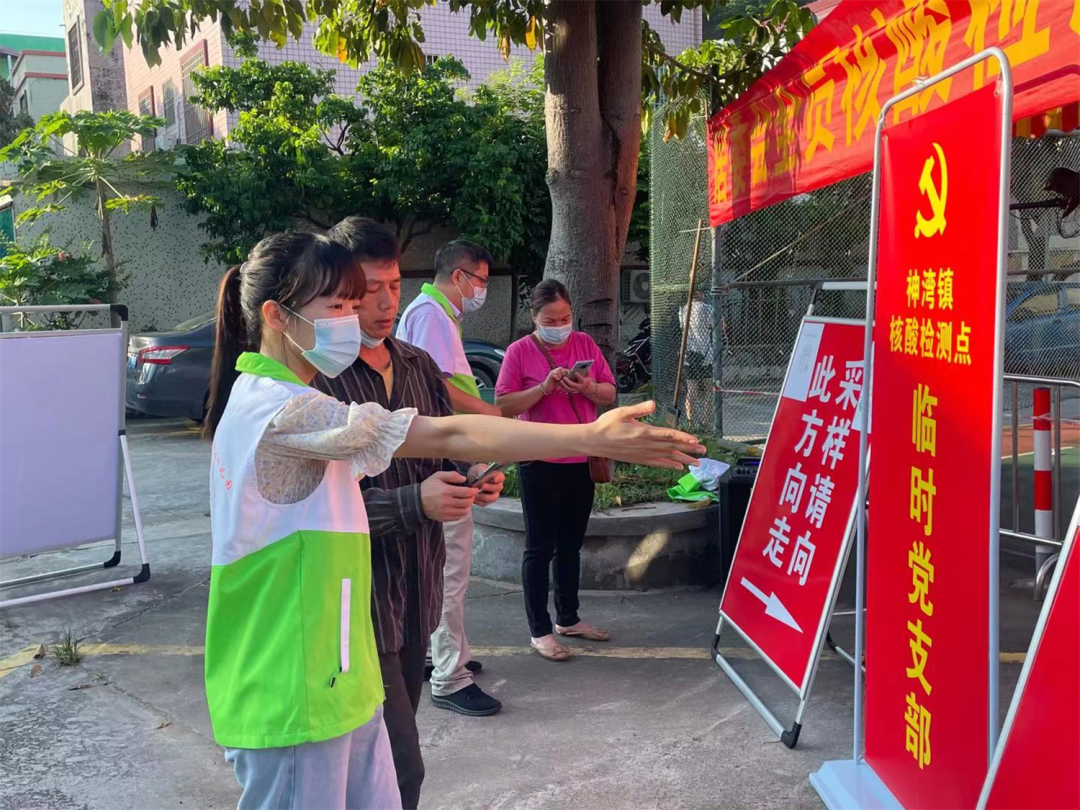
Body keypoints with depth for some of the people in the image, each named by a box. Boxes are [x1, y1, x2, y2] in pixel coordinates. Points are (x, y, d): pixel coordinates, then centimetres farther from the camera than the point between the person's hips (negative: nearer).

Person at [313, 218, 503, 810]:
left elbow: (444, 450, 17)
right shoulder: (315, 381, -16)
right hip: (359, 598, -7)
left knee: (393, 748, 19)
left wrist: (470, 476, -5)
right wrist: (415, 503, -28)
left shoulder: (419, 366, 8)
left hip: (416, 589, 7)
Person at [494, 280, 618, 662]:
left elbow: (610, 393, 7)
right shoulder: (519, 351, -6)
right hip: (540, 462, -5)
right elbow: (504, 405, -11)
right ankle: (539, 630, 9)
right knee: (540, 548, 2)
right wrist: (544, 388, -22)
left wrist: (589, 388, -14)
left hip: (582, 460, 5)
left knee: (571, 544, 16)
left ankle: (568, 618, 30)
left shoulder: (585, 344, 6)